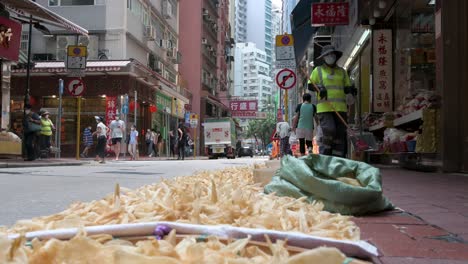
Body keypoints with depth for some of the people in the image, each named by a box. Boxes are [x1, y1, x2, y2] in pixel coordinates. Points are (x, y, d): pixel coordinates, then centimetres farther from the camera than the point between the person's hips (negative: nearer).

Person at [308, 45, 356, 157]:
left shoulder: (342, 71, 19)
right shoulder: (318, 70, 10)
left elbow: (347, 88, 19)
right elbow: (310, 85, 6)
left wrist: (351, 90, -5)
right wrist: (320, 88, -14)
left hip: (340, 108, 4)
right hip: (324, 107, -4)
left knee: (340, 134, 1)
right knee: (329, 131, -18)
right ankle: (323, 156, 0)